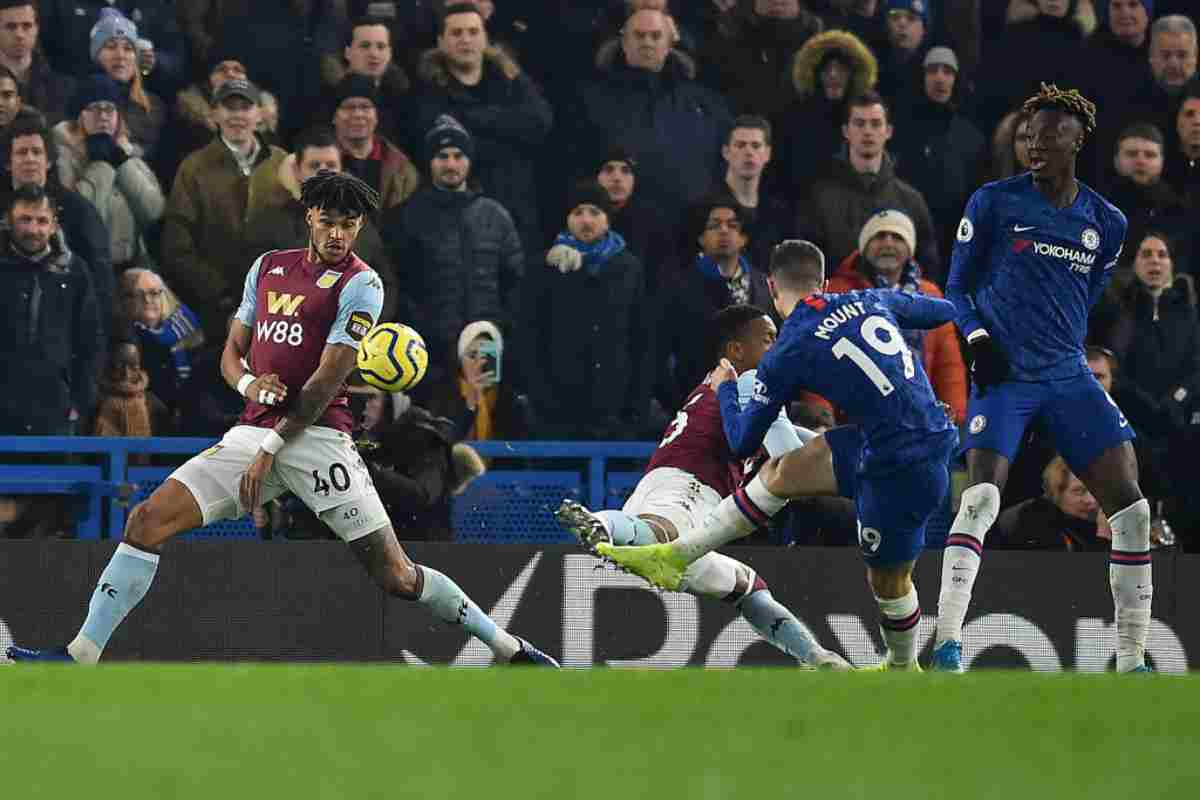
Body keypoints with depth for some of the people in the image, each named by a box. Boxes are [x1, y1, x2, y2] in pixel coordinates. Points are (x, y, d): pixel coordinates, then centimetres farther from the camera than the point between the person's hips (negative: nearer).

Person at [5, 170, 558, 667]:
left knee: (396, 576, -9)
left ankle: (508, 649, 5)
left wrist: (272, 448, -13)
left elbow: (329, 379, -10)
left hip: (315, 437, -5)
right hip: (252, 432, 5)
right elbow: (233, 350, 20)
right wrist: (248, 382, -5)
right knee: (147, 521, -9)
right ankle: (83, 654, -7)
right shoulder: (268, 267, 16)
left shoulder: (360, 284, -4)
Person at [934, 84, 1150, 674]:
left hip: (1068, 377, 4)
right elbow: (958, 285, 4)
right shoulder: (995, 203, 0)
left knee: (1130, 506, -5)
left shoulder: (1107, 223, 10)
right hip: (1003, 375, -4)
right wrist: (977, 337, -10)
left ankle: (1132, 662, 3)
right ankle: (947, 647, -21)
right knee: (982, 495, -23)